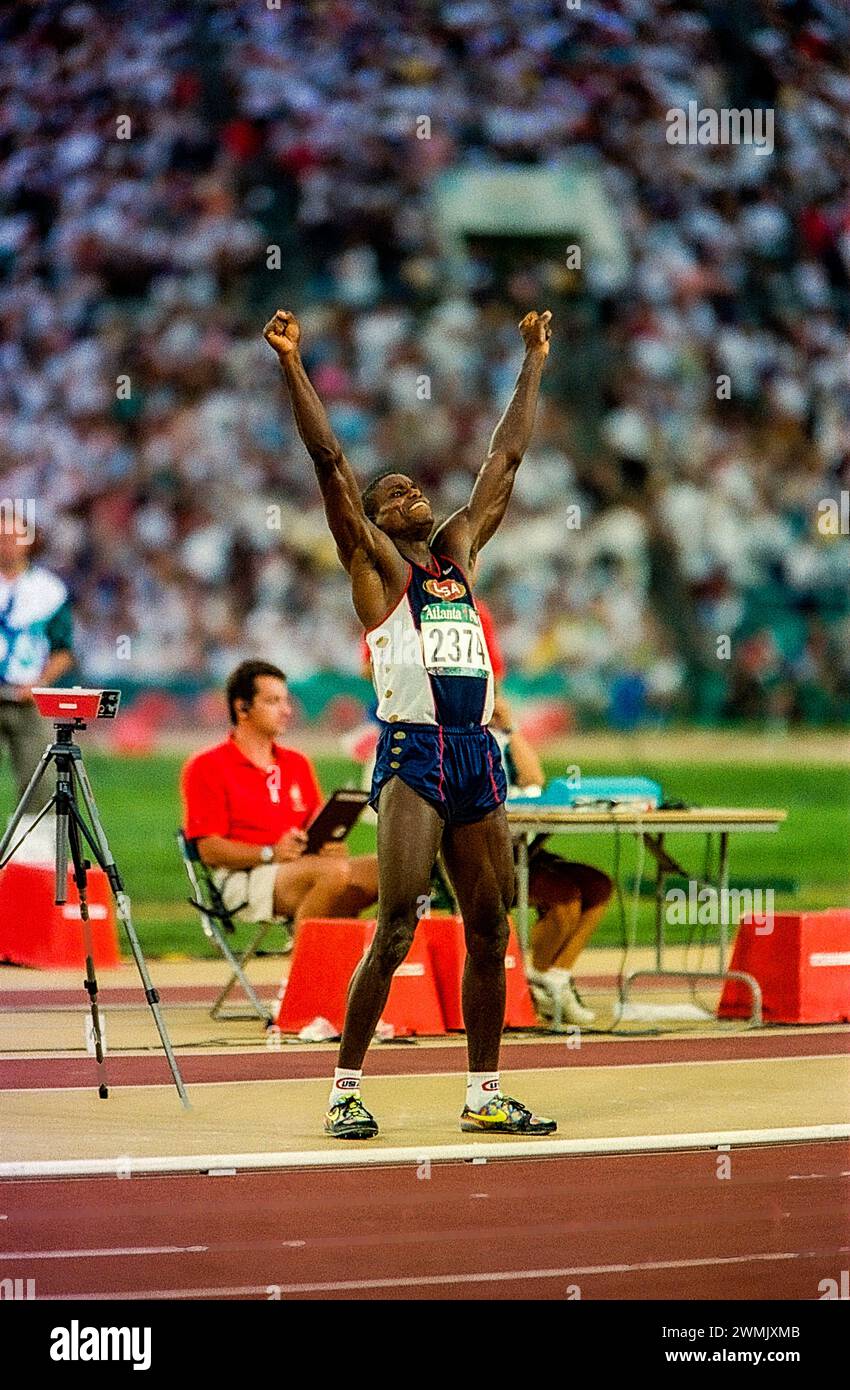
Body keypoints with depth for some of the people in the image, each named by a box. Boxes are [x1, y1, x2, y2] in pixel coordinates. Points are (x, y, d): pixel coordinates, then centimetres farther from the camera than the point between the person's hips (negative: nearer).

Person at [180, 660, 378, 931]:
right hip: (242, 879, -7)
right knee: (335, 872, -33)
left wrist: (330, 844, -3)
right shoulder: (207, 767, 4)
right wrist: (270, 853, -19)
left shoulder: (298, 764, 26)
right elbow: (209, 849, -5)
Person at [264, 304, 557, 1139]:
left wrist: (533, 363, 31)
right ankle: (345, 1091, -5)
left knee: (488, 930, 7)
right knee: (397, 929, -11)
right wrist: (291, 365, -9)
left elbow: (506, 458, 27)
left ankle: (484, 1096, 14)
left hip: (476, 756, 6)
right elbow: (329, 460, -3)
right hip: (412, 755, -6)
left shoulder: (459, 552, 20)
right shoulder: (374, 563, 5)